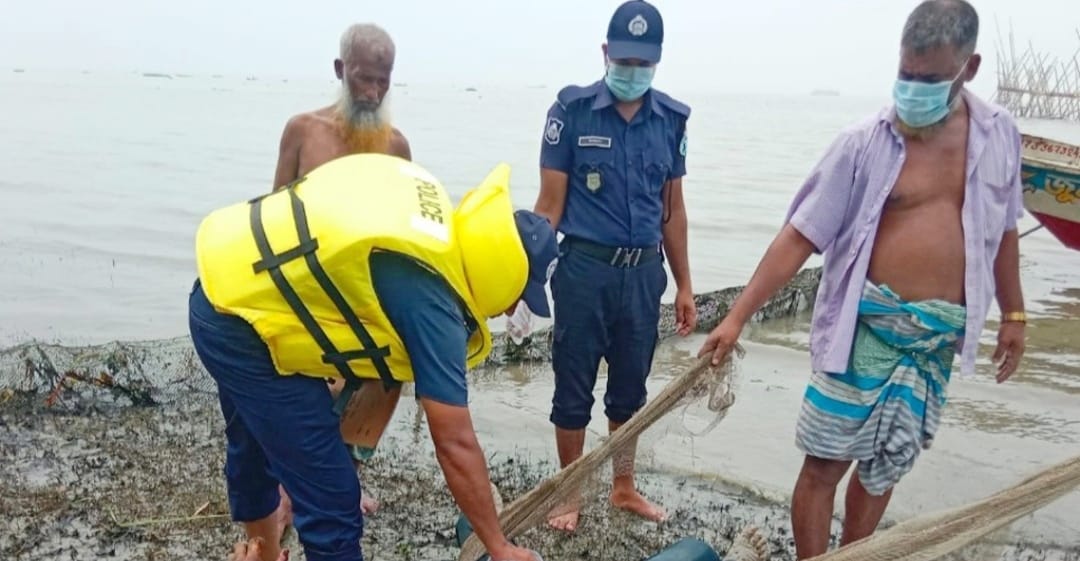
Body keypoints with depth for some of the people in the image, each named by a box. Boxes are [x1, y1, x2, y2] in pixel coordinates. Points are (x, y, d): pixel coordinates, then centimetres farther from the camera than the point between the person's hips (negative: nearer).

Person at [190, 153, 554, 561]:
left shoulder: (432, 213, -1)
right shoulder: (431, 297, -23)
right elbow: (455, 444, -21)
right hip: (245, 320, -10)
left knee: (255, 451, 32)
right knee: (330, 503, -5)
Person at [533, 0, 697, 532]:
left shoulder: (671, 119, 5)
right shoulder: (572, 110, -6)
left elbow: (672, 209, 12)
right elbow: (550, 204, -5)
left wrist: (684, 284, 13)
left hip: (644, 272, 4)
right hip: (584, 269, -3)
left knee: (630, 388, 16)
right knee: (574, 390, 8)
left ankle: (624, 488, 34)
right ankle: (570, 494, 26)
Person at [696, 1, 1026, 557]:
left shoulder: (998, 135, 3)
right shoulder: (866, 142, -10)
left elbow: (1001, 229, 16)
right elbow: (799, 237, -11)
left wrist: (1012, 313, 17)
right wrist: (737, 316, -17)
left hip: (942, 334, 4)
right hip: (869, 324, -4)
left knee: (887, 466, 16)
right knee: (825, 462, 0)